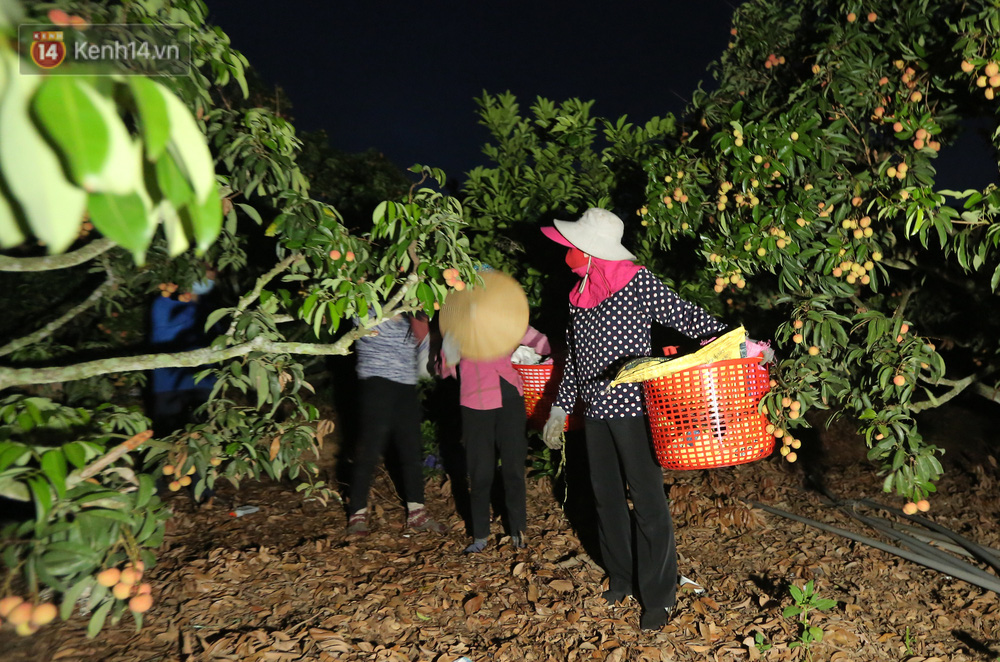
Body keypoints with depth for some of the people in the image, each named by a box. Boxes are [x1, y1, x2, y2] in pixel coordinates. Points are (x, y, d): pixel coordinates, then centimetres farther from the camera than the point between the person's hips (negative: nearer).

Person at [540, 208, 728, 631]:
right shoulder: (579, 295, 11)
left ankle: (659, 596, 15)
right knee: (606, 496, 16)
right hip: (594, 410, 7)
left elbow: (683, 316, -12)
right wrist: (559, 409, 17)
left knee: (648, 501, 0)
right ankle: (620, 577, 34)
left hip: (632, 408, -7)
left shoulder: (637, 283, -8)